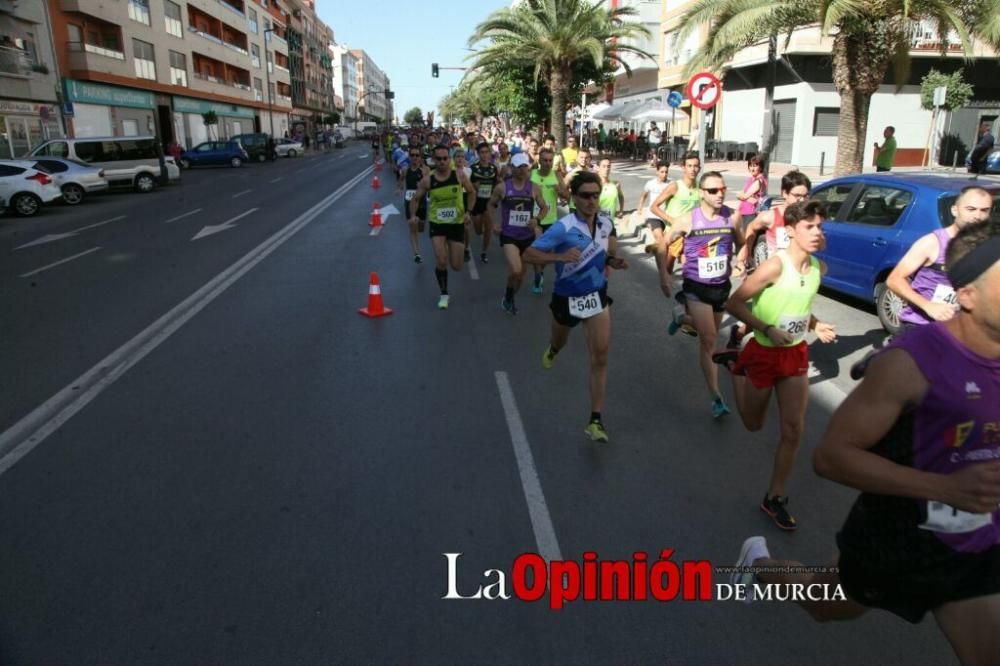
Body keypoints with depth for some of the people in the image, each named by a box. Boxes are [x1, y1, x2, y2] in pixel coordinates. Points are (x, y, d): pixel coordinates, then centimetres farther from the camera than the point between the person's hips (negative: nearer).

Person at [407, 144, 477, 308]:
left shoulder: (459, 175, -9)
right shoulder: (427, 180, -9)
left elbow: (471, 192, 6)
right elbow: (416, 199, 4)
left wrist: (468, 212, -7)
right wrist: (413, 215, -14)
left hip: (457, 223, 1)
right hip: (437, 224, 0)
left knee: (456, 266, 4)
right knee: (441, 262, -12)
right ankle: (444, 294, 12)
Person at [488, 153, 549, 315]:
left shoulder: (534, 188, -2)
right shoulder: (502, 187, -7)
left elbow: (544, 207, 8)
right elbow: (491, 204, 9)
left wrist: (537, 219, -11)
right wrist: (495, 223, -2)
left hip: (527, 236, 3)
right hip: (509, 236, -3)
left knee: (521, 273, 14)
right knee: (516, 271, -22)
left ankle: (510, 298, 39)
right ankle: (508, 296, 7)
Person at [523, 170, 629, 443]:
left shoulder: (606, 223, -6)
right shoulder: (563, 228, -23)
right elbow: (529, 255, -24)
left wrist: (613, 261, -6)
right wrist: (560, 256, -37)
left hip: (597, 295, 2)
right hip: (567, 297, -2)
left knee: (600, 358, -7)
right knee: (559, 343, 25)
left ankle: (595, 420, 0)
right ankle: (552, 349, 66)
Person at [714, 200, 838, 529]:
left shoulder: (819, 268, -3)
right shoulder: (775, 265, -24)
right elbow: (734, 303, -21)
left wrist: (815, 325, 2)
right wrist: (768, 330, -26)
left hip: (796, 354, 5)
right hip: (764, 353, -5)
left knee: (793, 430, 3)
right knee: (753, 423, 16)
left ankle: (775, 498, 20)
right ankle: (737, 363, 37)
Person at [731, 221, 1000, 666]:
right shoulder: (914, 361, -28)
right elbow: (830, 455, -28)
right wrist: (948, 487, -33)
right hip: (896, 540, -5)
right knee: (824, 607, 22)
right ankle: (759, 563, 52)